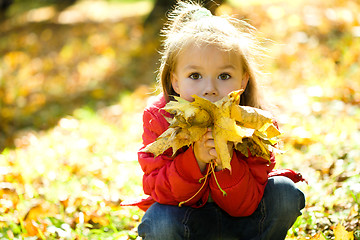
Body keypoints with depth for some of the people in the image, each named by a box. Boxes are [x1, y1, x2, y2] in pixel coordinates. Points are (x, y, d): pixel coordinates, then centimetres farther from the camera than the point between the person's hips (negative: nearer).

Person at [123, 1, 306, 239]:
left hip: (238, 221, 2)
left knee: (284, 193, -22)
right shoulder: (159, 119, -21)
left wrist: (227, 163, -41)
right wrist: (195, 159, -41)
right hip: (187, 217, -2)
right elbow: (160, 193, -24)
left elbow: (244, 206, -21)